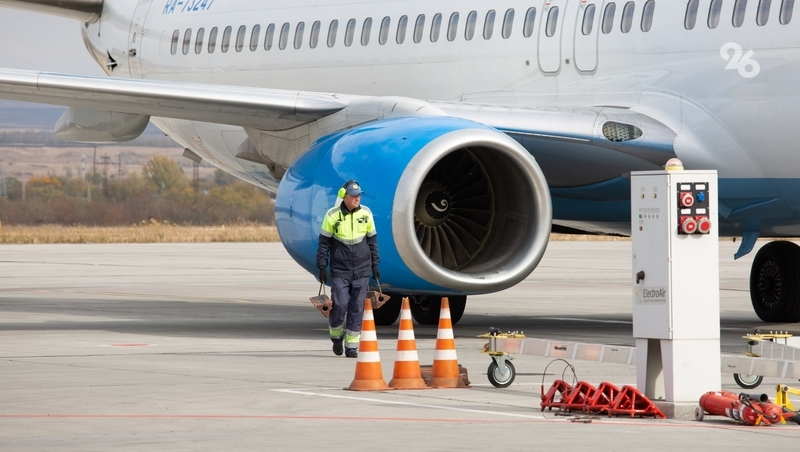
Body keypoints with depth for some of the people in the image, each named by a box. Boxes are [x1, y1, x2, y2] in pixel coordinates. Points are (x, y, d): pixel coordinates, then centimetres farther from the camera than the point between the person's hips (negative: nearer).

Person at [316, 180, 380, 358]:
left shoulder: (366, 213, 4)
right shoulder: (332, 215, -4)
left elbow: (372, 240, 13)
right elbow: (324, 243, 1)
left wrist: (375, 265, 12)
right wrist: (322, 267, -3)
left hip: (362, 270, 2)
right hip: (339, 270, -2)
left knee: (357, 308, 0)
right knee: (339, 305, -7)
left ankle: (352, 346, 5)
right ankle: (336, 336, 20)